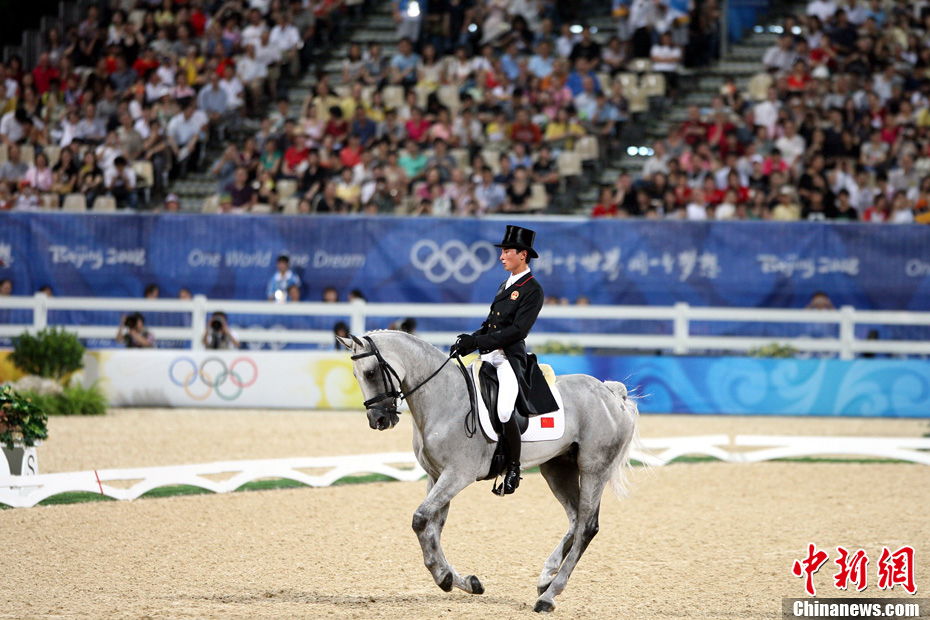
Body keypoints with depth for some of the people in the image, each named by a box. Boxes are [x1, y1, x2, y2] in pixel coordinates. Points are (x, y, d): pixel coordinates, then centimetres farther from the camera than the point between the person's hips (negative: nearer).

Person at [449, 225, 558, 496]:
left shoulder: (533, 290, -7)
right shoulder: (505, 286, 21)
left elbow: (517, 330, -16)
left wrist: (477, 341, -19)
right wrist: (469, 341, 3)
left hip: (511, 358, -9)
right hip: (488, 357, 9)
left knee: (504, 412, -26)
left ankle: (514, 470, -11)